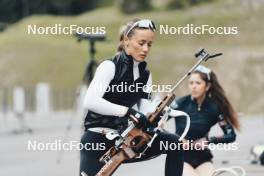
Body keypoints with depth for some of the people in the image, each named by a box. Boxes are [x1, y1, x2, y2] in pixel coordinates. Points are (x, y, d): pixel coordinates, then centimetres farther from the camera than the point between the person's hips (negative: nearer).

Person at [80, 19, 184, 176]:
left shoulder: (145, 74, 6)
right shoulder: (110, 66, -14)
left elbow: (144, 111, 2)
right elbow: (90, 101, -29)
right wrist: (128, 111, -34)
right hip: (98, 139, -6)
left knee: (174, 143, -10)